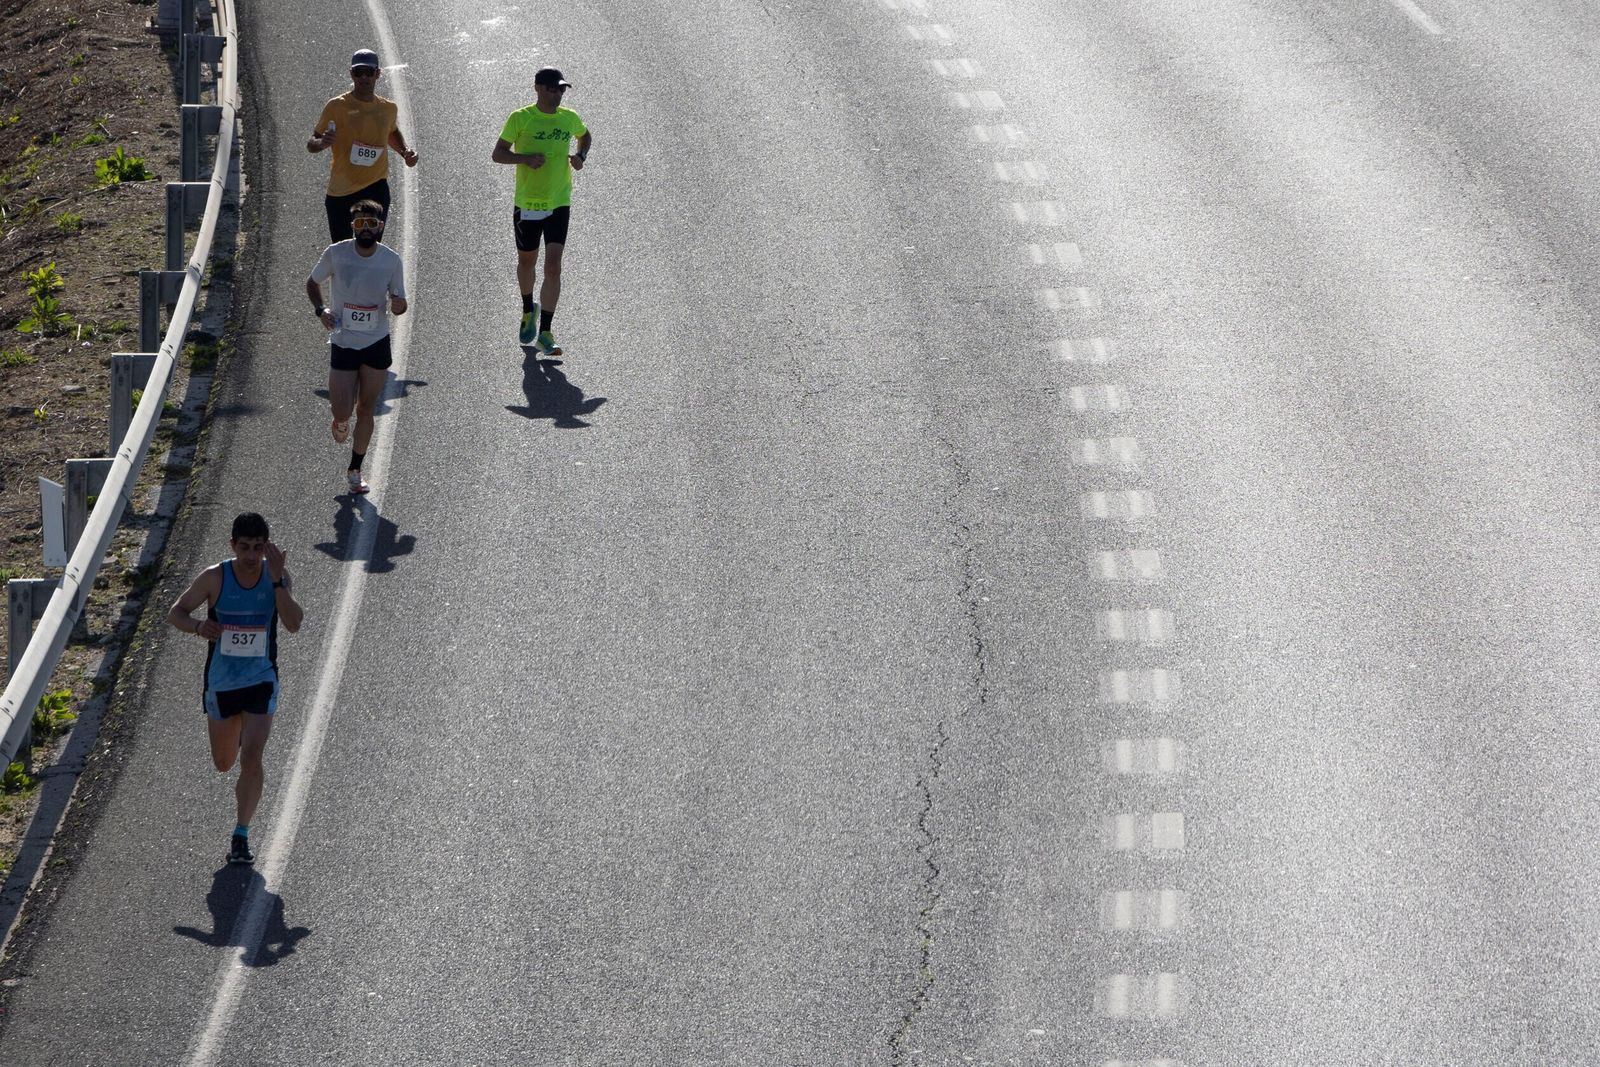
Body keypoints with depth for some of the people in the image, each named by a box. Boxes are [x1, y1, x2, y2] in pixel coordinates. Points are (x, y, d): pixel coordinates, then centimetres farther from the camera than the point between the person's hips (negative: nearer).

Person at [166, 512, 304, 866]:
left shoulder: (279, 577, -10)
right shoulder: (215, 578, -10)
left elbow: (294, 624, -22)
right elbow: (175, 613, -3)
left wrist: (276, 579, -31)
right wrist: (198, 626, -25)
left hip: (261, 681, -2)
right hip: (221, 681, 2)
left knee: (251, 760, -16)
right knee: (224, 763, 15)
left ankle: (241, 836, -4)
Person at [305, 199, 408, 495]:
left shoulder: (392, 260, -7)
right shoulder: (336, 254, -10)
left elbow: (400, 305, 2)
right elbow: (313, 283, 7)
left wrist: (398, 304, -23)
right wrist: (321, 310, -11)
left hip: (377, 344, 1)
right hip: (342, 343, -1)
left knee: (366, 410, 7)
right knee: (342, 412, -5)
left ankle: (355, 470, 23)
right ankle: (341, 424, 34)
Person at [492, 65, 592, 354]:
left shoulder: (570, 118, 2)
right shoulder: (520, 118, -7)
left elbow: (586, 136, 24)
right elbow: (498, 154, -4)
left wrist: (581, 156, 3)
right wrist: (525, 158, -22)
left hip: (559, 203, 1)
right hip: (527, 203, -1)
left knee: (553, 266, -10)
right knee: (526, 262, 15)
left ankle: (545, 332, -9)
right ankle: (528, 310, 45)